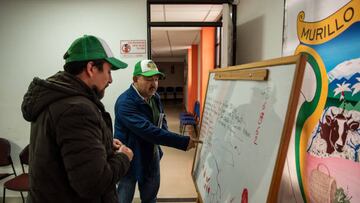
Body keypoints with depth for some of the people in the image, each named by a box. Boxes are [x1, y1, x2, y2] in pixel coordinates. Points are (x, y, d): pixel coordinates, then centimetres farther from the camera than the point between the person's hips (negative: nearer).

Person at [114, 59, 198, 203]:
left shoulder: (155, 97, 0)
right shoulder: (125, 103, -27)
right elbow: (147, 130, -37)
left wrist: (164, 134, -9)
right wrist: (184, 142, -38)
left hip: (152, 156, 7)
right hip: (131, 160, -7)